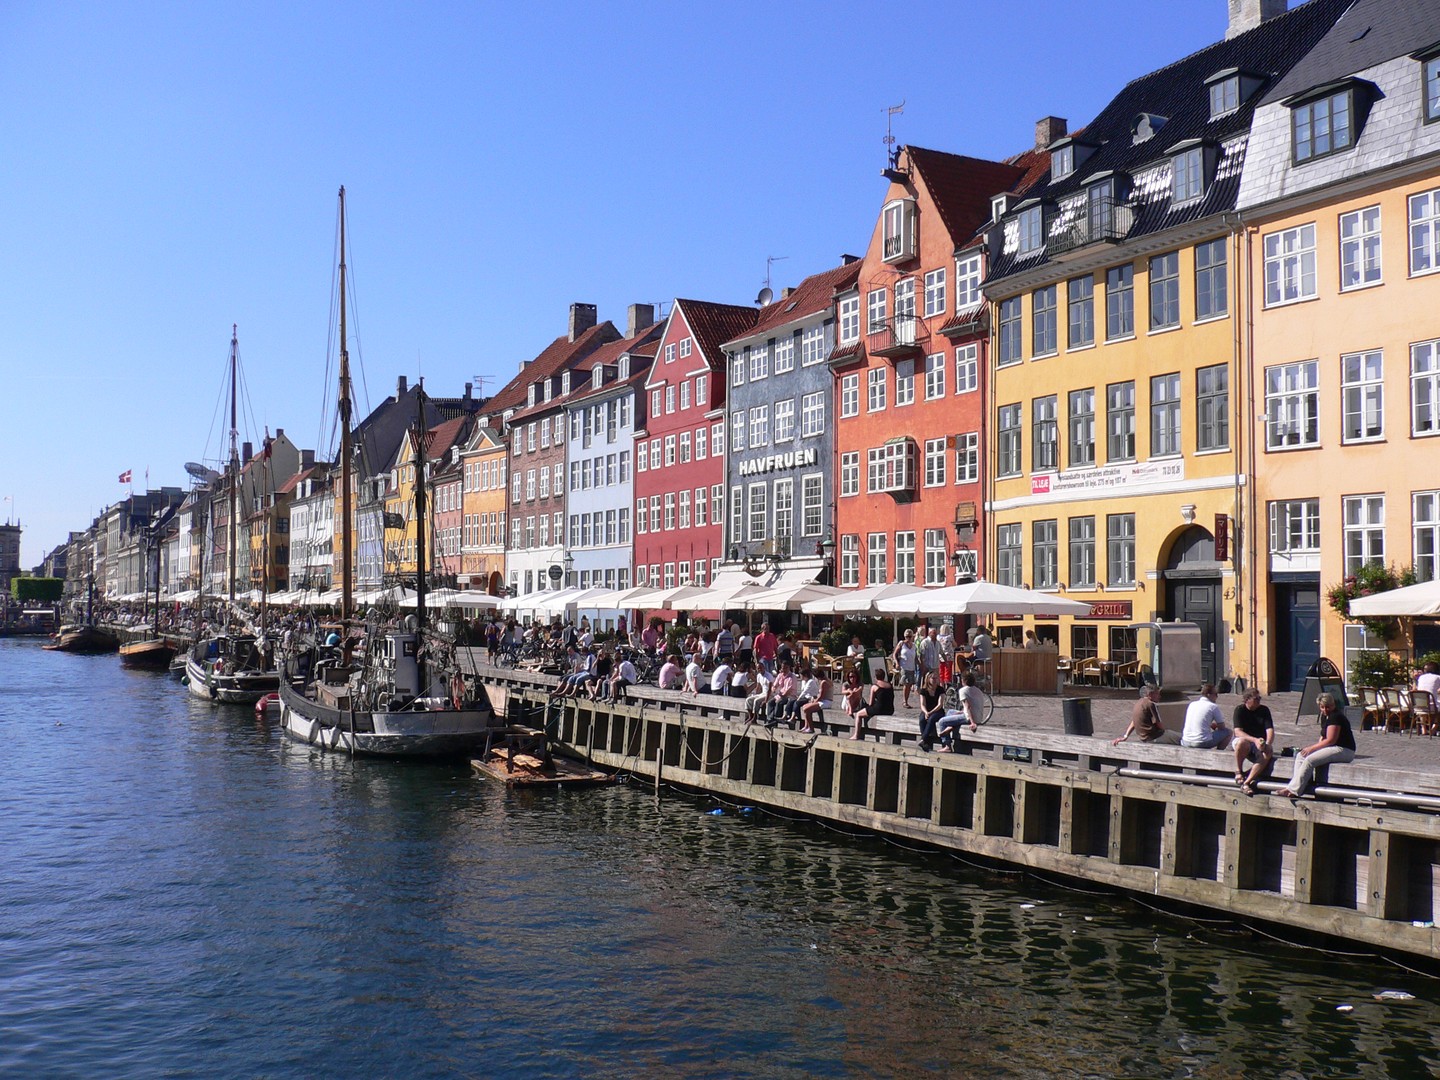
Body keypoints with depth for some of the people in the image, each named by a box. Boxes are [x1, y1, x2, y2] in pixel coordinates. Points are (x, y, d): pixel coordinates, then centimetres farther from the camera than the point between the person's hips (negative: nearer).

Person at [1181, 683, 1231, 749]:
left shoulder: (1192, 704, 12)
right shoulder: (1214, 707, -3)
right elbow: (1222, 727, 5)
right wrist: (1215, 727, 25)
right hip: (1202, 743, -6)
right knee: (1228, 732, 12)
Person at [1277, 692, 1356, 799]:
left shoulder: (1335, 716, -16)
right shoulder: (1324, 716, 15)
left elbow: (1330, 740, -20)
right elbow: (1323, 737, 21)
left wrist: (1312, 748, -13)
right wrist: (1313, 747, 2)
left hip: (1343, 750, -11)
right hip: (1333, 748, 11)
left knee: (1309, 760, -24)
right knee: (1300, 755, 1)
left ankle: (1293, 790, -22)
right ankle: (1294, 786, -9)